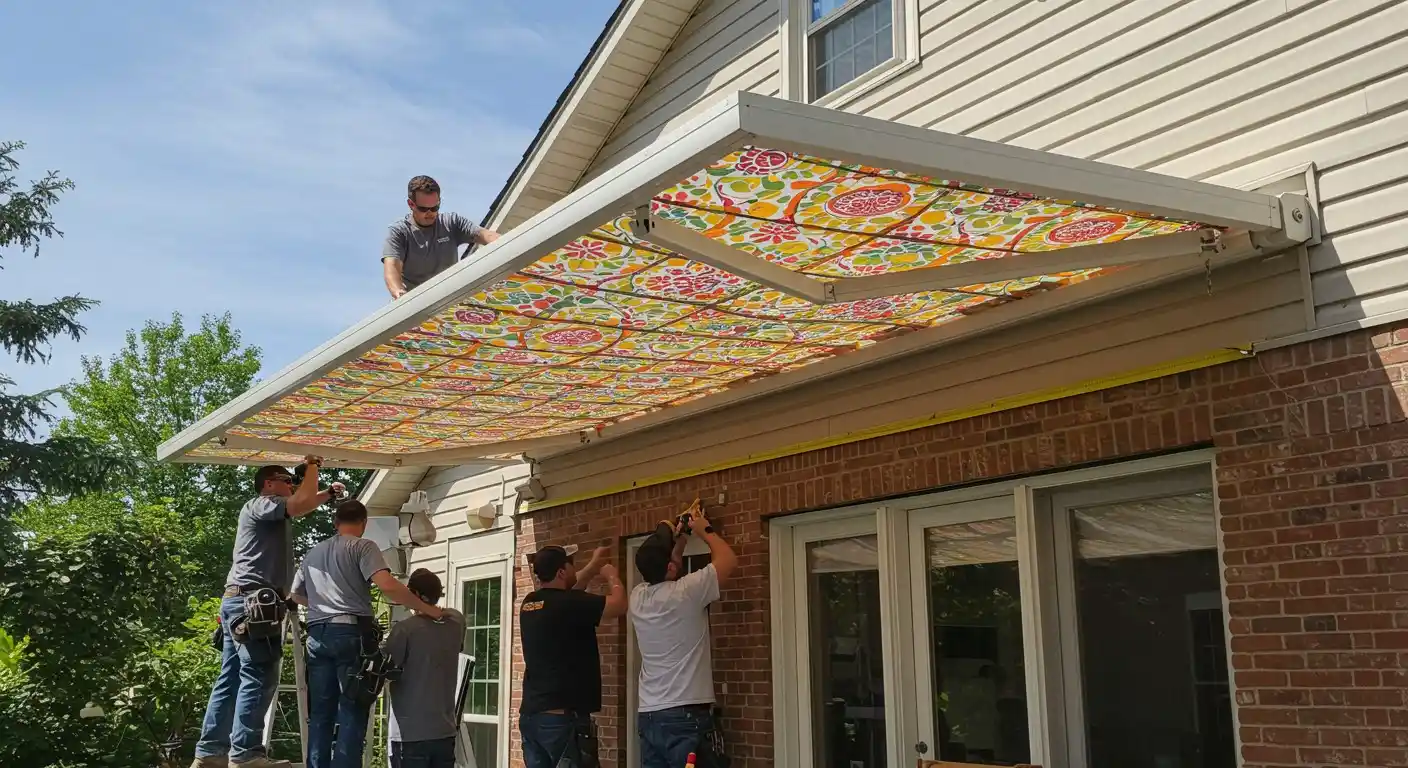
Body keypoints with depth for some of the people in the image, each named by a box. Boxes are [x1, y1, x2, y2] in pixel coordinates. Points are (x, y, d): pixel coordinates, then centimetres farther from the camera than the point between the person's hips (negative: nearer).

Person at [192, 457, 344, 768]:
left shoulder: (273, 515, 26)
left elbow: (303, 505, 39)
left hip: (240, 602, 11)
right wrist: (311, 468, -1)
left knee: (232, 678, 9)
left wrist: (329, 492, 26)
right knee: (258, 676, -14)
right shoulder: (259, 505, -3)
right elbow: (302, 501, -15)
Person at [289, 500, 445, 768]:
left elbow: (296, 595, 34)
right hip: (352, 633, -6)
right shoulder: (363, 546, 0)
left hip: (317, 635, 6)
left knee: (320, 713, 8)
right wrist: (428, 609, -13)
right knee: (352, 711, -5)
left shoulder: (312, 553, 21)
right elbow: (387, 585, -16)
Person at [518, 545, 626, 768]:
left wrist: (593, 567, 34)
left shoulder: (530, 603, 9)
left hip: (530, 714, 8)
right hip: (562, 716, -8)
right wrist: (612, 576, 7)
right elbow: (619, 605, -12)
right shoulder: (568, 604, -15)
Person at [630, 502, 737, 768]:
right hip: (686, 716, -7)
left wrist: (679, 541, 29)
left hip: (648, 717, 7)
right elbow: (728, 559, 0)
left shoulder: (637, 597, 6)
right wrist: (705, 530, 13)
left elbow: (660, 571, 30)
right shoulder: (685, 593, -13)